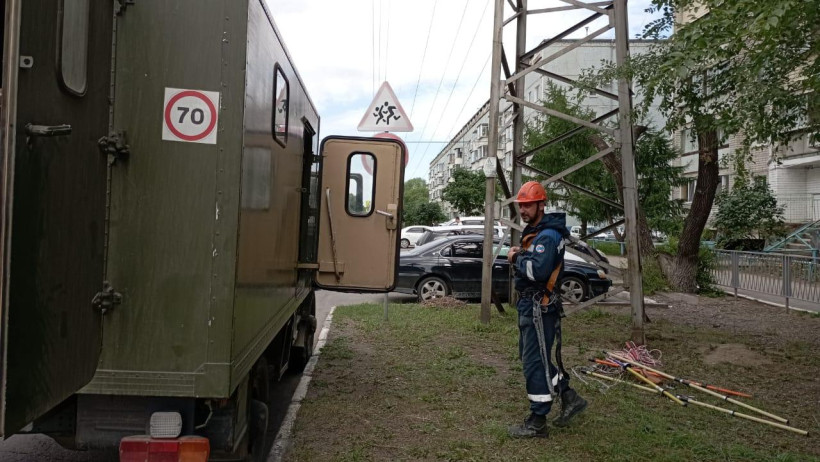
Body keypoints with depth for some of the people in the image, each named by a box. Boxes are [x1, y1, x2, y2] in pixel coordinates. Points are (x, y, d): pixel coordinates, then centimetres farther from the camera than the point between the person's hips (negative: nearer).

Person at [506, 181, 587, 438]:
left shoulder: (548, 235, -18)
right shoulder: (533, 231, 15)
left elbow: (537, 270, -30)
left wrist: (517, 258, -15)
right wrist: (519, 257, -3)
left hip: (540, 307, -11)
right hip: (528, 304, 11)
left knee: (535, 361, -3)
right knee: (530, 356, 19)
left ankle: (537, 422, 7)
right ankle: (570, 398, 28)